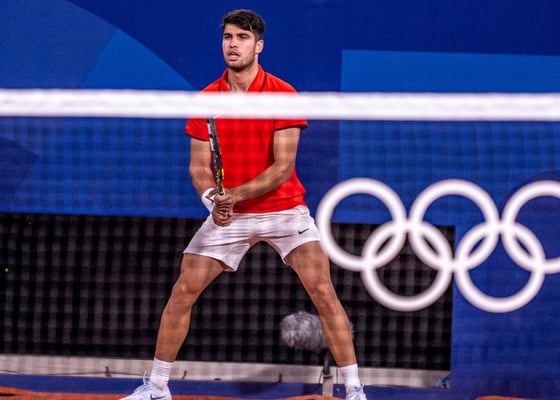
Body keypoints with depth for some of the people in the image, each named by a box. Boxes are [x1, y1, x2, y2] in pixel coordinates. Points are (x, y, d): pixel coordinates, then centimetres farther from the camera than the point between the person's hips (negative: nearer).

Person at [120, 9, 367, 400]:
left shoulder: (282, 94, -11)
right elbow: (199, 166, -1)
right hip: (228, 216, 3)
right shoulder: (206, 100, -1)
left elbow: (283, 168, -16)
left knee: (323, 292, -13)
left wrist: (236, 194, -28)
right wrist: (212, 197, -22)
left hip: (284, 210, -3)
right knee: (183, 291, -3)